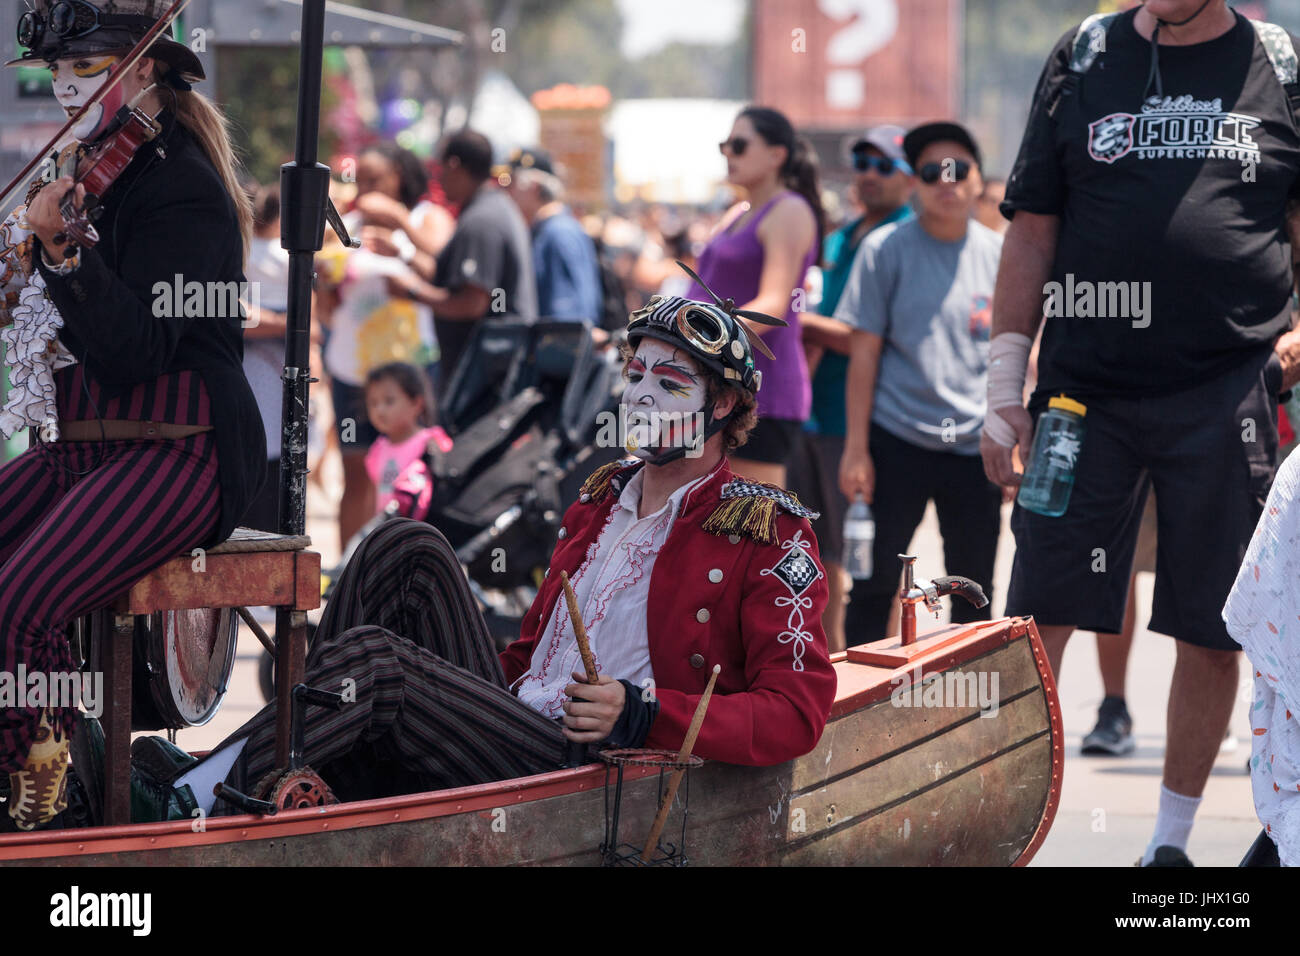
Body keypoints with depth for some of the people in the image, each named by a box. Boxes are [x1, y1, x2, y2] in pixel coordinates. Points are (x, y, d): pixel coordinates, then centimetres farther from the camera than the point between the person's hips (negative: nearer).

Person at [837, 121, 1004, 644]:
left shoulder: (998, 255, 7)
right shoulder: (885, 248, 0)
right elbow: (864, 351, 0)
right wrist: (856, 447, -4)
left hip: (975, 445, 2)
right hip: (897, 439, -2)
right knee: (874, 586, 1)